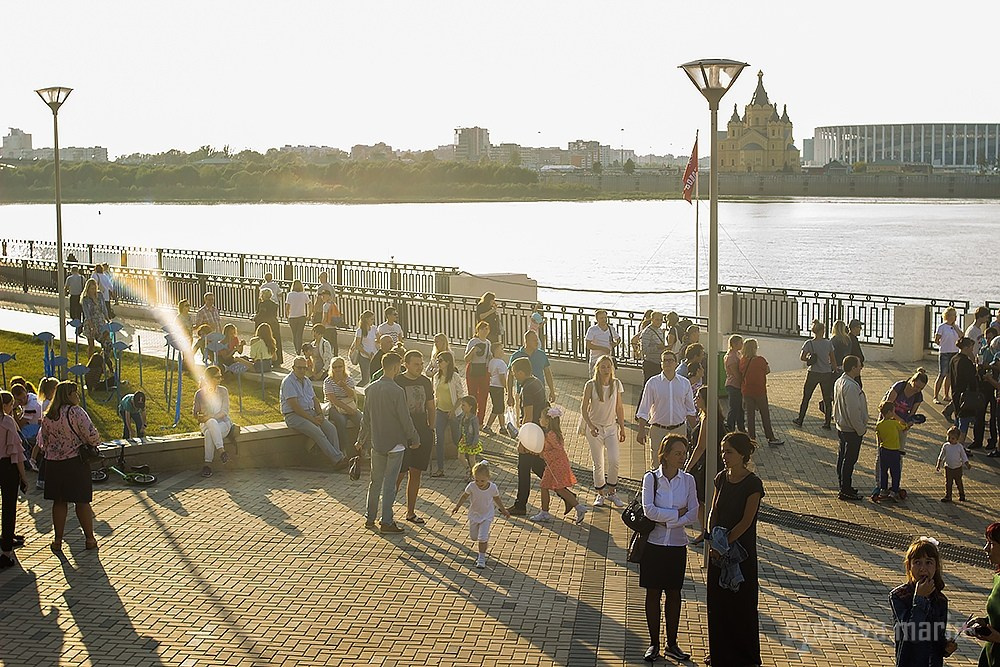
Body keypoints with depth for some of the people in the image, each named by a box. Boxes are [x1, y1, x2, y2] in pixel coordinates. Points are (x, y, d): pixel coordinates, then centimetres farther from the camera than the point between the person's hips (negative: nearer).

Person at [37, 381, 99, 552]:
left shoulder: (48, 416, 5)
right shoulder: (76, 412, -14)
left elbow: (43, 440, 12)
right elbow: (92, 435, -18)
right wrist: (96, 442, 4)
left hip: (53, 463, 5)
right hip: (75, 461, -5)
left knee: (59, 502, 11)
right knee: (82, 501, 4)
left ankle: (57, 541, 13)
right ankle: (90, 539, 12)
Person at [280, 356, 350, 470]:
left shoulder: (306, 381, 16)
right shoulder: (288, 382, -10)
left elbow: (314, 400, 19)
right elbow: (294, 406, -17)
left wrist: (320, 414, -1)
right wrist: (312, 419, -17)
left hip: (310, 412, 8)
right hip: (294, 415, -8)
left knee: (331, 428, -16)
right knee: (317, 431, -29)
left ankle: (337, 459, -24)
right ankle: (338, 459, -30)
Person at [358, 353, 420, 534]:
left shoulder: (371, 389, 0)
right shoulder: (397, 391, -18)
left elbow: (366, 417, 8)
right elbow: (405, 419, -15)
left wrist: (362, 439, 18)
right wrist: (415, 439, -1)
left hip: (376, 442, 6)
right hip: (395, 443, -6)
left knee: (375, 481, 16)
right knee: (389, 483, 1)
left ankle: (369, 518, 22)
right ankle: (386, 522, 5)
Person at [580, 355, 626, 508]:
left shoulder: (616, 383, -2)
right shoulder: (591, 385, -11)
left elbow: (619, 407, 6)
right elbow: (584, 408, -8)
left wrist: (622, 428, 8)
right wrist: (590, 425, -20)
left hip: (611, 427, 2)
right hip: (594, 428, -2)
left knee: (614, 461, -8)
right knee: (598, 464, 3)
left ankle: (612, 492, 9)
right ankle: (600, 494, 18)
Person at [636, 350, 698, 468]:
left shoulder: (684, 383, 6)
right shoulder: (653, 383, -2)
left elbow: (690, 411, 13)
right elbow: (644, 410, 1)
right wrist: (641, 431, -4)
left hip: (679, 428, 2)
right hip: (658, 430, -2)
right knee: (656, 464, -2)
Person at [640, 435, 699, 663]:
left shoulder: (688, 480, -1)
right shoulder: (651, 478, -8)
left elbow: (693, 514, -6)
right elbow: (649, 511, -16)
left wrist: (666, 521, -15)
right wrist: (677, 513, -14)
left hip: (677, 545, 2)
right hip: (653, 543, -2)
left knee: (674, 593, 8)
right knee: (653, 593, 5)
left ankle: (672, 644, 19)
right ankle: (654, 644, 16)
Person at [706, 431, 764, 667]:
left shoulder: (752, 484, -15)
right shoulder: (722, 478, 4)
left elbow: (746, 521, -17)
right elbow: (713, 512, 5)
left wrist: (724, 543, -17)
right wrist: (713, 542, -8)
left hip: (741, 552, -6)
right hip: (719, 551, 6)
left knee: (741, 602, 4)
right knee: (717, 601, 12)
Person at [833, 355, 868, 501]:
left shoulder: (839, 382, 5)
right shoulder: (851, 386, -25)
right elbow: (853, 411, -26)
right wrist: (861, 429, -16)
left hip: (841, 427, 10)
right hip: (852, 430, -10)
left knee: (842, 457, 17)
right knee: (850, 459, -1)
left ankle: (843, 486, 28)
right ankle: (846, 491, 5)